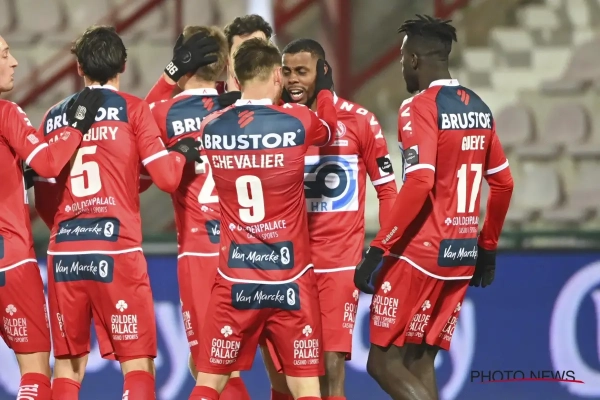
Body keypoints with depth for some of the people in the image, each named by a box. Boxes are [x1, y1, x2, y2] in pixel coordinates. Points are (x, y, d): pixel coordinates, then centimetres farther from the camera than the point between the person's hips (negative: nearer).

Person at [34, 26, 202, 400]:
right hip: (116, 248, -4)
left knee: (69, 364, 12)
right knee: (138, 363, 0)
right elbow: (168, 176, -5)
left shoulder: (53, 117, 12)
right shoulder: (131, 109, 1)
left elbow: (43, 199, 13)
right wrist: (183, 152, 14)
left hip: (64, 252, 4)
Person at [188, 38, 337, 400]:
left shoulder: (211, 127, -2)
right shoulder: (298, 121, -6)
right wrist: (325, 88, 37)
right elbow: (329, 127, 18)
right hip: (290, 279, -2)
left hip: (234, 279, 2)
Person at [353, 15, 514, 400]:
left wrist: (378, 250, -20)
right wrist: (488, 248, 26)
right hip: (462, 255, 8)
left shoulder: (420, 108, -12)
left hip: (421, 253, -8)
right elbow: (503, 184, 16)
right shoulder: (479, 109, 11)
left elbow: (418, 184, -22)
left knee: (385, 362, -1)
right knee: (420, 362, 12)